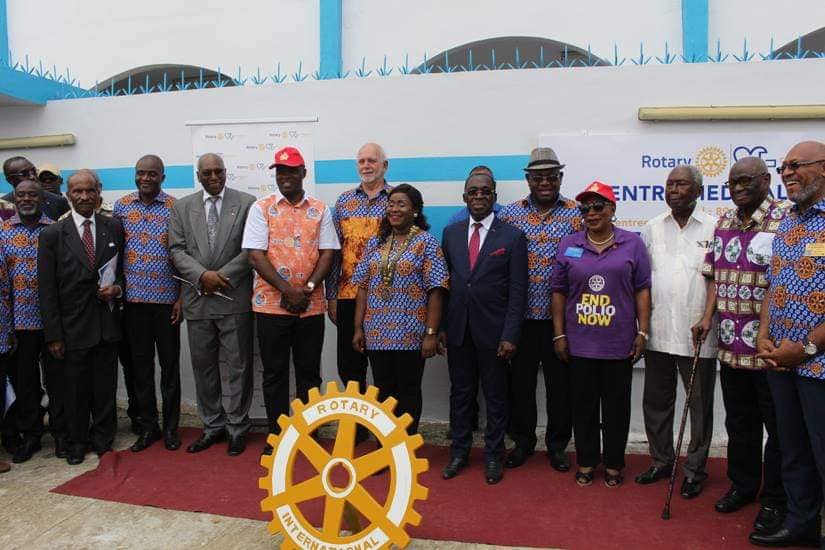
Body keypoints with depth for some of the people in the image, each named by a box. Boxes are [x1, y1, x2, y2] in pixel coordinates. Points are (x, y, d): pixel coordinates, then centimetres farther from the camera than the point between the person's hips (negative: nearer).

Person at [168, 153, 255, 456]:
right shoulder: (182, 207, 10)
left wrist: (221, 276, -12)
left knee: (239, 366, 3)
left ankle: (237, 428, 17)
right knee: (203, 366, 11)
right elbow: (177, 249, 4)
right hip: (198, 299, 3)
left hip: (235, 297, -3)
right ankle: (212, 426, 26)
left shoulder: (246, 203, 1)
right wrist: (202, 275, -12)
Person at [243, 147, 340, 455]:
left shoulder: (320, 210, 6)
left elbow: (328, 253, 1)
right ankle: (276, 434, 21)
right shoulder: (261, 208, 1)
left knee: (309, 372, 10)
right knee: (274, 373, 8)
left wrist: (307, 289, -12)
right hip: (271, 304, -1)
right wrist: (288, 291, -14)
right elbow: (255, 255, -7)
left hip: (311, 306, 1)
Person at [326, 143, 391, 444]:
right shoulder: (344, 201, 9)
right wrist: (331, 295, 6)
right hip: (349, 295, 3)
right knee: (348, 364, 9)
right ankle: (357, 422, 27)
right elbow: (334, 250, 9)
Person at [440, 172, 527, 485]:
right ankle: (459, 452, 29)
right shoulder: (451, 233, 7)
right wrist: (441, 327, 3)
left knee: (495, 395, 10)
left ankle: (493, 456, 25)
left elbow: (517, 291, -6)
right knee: (460, 392, 13)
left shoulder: (513, 237, -4)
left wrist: (510, 336, -12)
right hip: (458, 329, 3)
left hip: (493, 331, -3)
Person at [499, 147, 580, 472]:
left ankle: (557, 445, 27)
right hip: (520, 314, 1)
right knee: (520, 380, 11)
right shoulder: (510, 213, 4)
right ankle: (523, 441, 28)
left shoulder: (576, 214, 1)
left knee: (560, 383, 9)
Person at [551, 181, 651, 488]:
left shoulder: (632, 244, 0)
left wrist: (642, 333, -4)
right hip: (579, 343, 1)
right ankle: (586, 461, 27)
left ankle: (613, 464, 27)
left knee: (616, 406, 10)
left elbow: (642, 290, 0)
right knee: (583, 405, 11)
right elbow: (559, 292, 4)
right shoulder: (568, 245, 3)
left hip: (618, 343, -1)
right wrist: (559, 335, 1)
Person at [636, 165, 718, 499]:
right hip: (657, 333, 4)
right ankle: (661, 461, 32)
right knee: (656, 401, 14)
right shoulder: (652, 228, 8)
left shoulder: (714, 229, -3)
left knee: (700, 405, 9)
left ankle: (695, 469, 25)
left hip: (698, 334, -3)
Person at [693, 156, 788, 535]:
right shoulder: (723, 223, 10)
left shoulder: (785, 220, -11)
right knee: (738, 422, 19)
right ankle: (743, 485, 36)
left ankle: (774, 500, 24)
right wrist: (708, 316, 3)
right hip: (731, 343, 6)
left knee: (777, 425, 8)